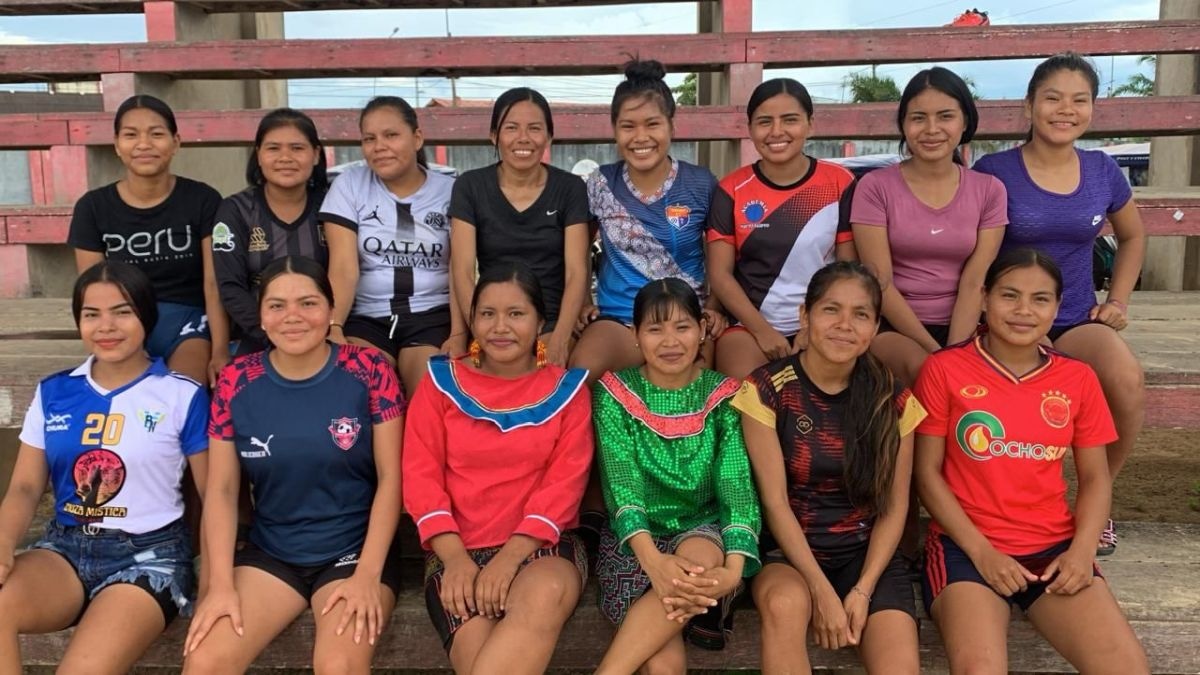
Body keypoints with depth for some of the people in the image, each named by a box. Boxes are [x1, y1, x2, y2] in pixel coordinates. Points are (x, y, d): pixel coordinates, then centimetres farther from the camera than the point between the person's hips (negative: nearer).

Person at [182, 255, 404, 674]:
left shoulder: (369, 371, -8)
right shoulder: (236, 381, -1)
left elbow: (390, 479, -6)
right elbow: (222, 490, 2)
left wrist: (368, 575, -13)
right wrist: (221, 584, -9)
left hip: (354, 550, -2)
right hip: (269, 553, 3)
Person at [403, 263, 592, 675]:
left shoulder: (566, 388, 7)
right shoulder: (441, 382, 8)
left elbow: (565, 482, -3)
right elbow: (420, 475, 1)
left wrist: (510, 557, -16)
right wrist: (455, 558, -13)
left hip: (541, 544, 1)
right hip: (458, 549, 0)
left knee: (545, 596, -35)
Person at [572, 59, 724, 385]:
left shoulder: (702, 184, 0)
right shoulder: (600, 184, 3)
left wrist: (718, 307, -2)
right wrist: (582, 302, 6)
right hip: (617, 318, 1)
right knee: (580, 374, -28)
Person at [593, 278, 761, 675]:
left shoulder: (723, 396, 0)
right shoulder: (615, 394, -2)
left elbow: (737, 487, -11)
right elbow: (621, 486, -14)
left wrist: (734, 567, -30)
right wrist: (652, 560, -33)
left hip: (704, 534, 2)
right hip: (635, 541, -1)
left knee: (699, 557, -37)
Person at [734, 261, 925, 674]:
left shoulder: (892, 400, -1)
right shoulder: (767, 389, -9)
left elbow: (894, 507, 2)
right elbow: (775, 502, -11)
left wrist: (863, 589, -11)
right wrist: (822, 592, -17)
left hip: (867, 553, 2)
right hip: (789, 550, -1)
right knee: (784, 604, -34)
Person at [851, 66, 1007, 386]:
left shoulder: (989, 190, 6)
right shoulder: (875, 187, -3)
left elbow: (974, 284, -4)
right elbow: (881, 283, -9)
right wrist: (936, 351, -15)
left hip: (962, 325, 3)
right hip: (893, 326, -2)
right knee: (922, 368, -33)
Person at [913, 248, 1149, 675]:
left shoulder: (1078, 379, 8)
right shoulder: (944, 369, -3)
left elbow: (1095, 477, 11)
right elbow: (927, 472, -3)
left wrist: (1082, 549, -7)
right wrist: (981, 551, -11)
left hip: (1055, 547, 4)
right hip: (967, 547, -3)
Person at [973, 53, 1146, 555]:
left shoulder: (1103, 172, 7)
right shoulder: (994, 171, -5)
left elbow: (1132, 235, 24)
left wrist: (1118, 300, 12)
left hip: (1077, 320, 4)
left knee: (1128, 383, -28)